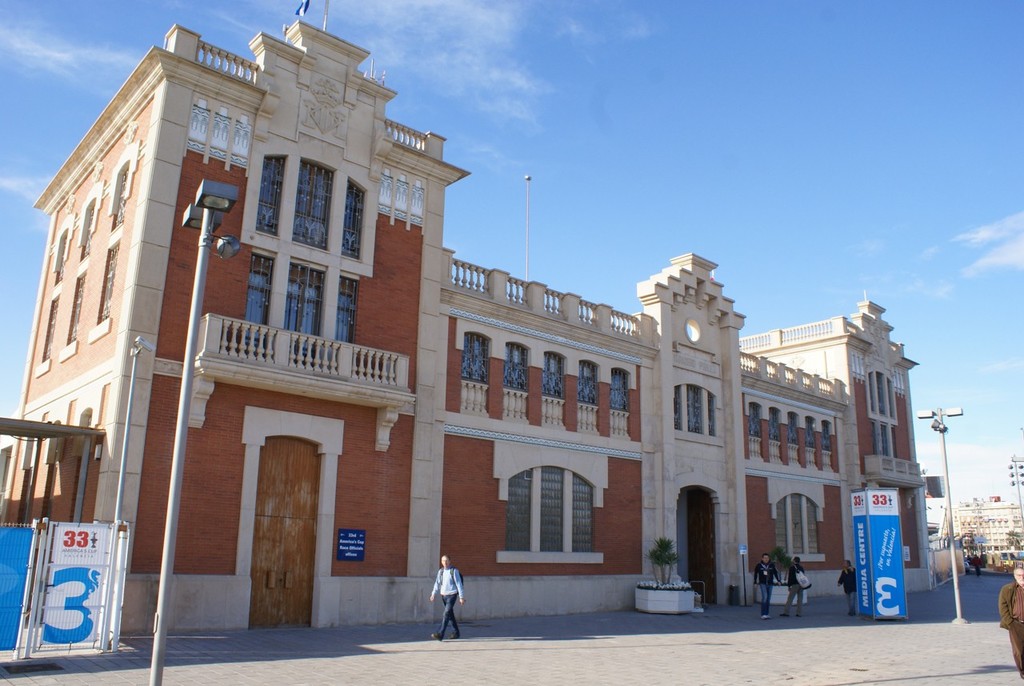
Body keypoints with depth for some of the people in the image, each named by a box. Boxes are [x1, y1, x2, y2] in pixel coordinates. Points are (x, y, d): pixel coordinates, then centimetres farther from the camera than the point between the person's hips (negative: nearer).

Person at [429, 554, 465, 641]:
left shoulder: (454, 571, -8)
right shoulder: (440, 571, 8)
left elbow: (459, 584, -9)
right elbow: (437, 583, 8)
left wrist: (461, 597, -11)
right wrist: (433, 594, -5)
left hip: (452, 595, -6)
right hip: (443, 595, 6)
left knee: (446, 613, -14)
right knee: (451, 615, 14)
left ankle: (440, 634, -20)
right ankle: (456, 632, 27)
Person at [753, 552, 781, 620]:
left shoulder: (772, 565, 1)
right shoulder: (759, 565, -5)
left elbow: (775, 573, 9)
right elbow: (755, 574, 6)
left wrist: (778, 581, -1)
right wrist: (755, 582, 7)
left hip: (770, 584, 3)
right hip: (762, 584, -3)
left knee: (768, 599, 8)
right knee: (764, 597, -16)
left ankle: (767, 614, 16)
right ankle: (763, 614, -14)